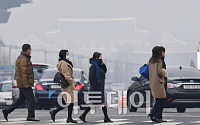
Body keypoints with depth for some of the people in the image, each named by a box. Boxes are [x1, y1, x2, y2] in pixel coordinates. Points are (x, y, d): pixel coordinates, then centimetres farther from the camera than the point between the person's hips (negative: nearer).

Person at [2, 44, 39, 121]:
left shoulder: (21, 58, 17)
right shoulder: (23, 59, -16)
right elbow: (23, 72, -22)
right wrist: (25, 83, -23)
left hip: (22, 83, 10)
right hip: (24, 83, -10)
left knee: (21, 99, 13)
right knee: (31, 99, -6)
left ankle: (7, 111, 12)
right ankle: (30, 116, -4)